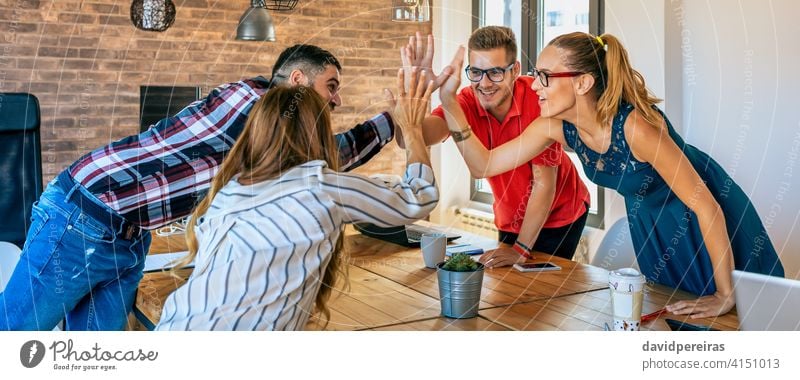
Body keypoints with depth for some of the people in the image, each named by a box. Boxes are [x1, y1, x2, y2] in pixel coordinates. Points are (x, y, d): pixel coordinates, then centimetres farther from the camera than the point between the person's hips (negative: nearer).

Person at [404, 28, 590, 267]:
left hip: (559, 215, -3)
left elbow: (544, 182, -24)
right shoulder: (467, 103, -18)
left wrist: (521, 249, -25)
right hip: (511, 219, 3)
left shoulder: (538, 98, -26)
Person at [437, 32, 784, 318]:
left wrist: (726, 295, -28)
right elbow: (486, 163, -11)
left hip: (708, 218, -6)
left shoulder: (635, 125, -37)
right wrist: (449, 100, -22)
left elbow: (706, 206, -32)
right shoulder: (556, 127, -18)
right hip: (649, 221, 6)